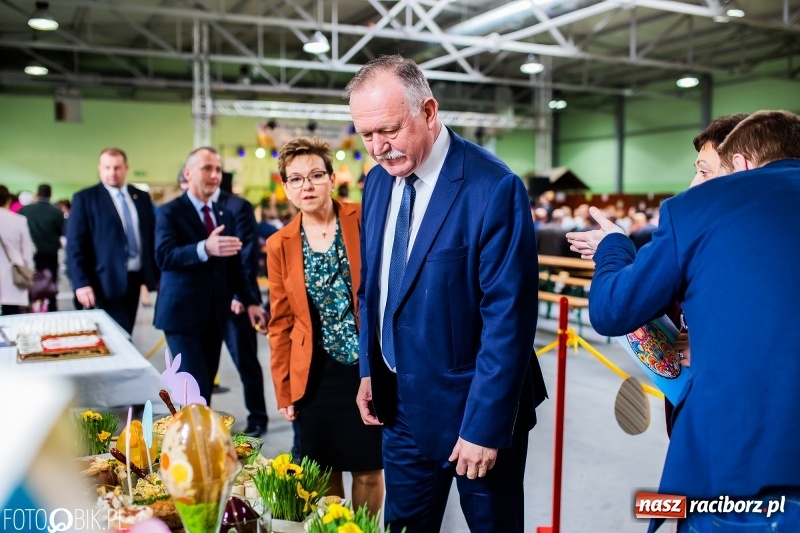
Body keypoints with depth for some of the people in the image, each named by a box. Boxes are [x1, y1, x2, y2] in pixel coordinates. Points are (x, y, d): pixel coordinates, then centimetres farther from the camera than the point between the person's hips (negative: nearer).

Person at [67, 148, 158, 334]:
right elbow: (75, 245, -7)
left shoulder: (142, 197, 10)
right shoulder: (84, 199, -3)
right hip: (107, 280, -5)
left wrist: (156, 274, 11)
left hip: (136, 277, 5)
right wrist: (81, 283, -15)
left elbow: (151, 236, 14)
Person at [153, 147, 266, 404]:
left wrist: (249, 301, 7)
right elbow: (163, 256, -21)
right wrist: (204, 248, -37)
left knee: (207, 385, 10)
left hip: (215, 312, 6)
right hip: (182, 312, -6)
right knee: (196, 388, -9)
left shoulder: (225, 215, 13)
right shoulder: (170, 212, -6)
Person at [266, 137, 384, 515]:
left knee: (368, 469, 9)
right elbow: (281, 322, 7)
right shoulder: (280, 245, 2)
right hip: (315, 376, 2)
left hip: (368, 367, -2)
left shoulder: (365, 221, -5)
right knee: (323, 472, 12)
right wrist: (283, 389, 6)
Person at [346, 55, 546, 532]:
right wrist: (369, 369, 8)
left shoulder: (493, 188, -20)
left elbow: (508, 317, -20)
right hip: (402, 403, 6)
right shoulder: (378, 181, 2)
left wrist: (484, 425, -19)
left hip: (471, 405, -6)